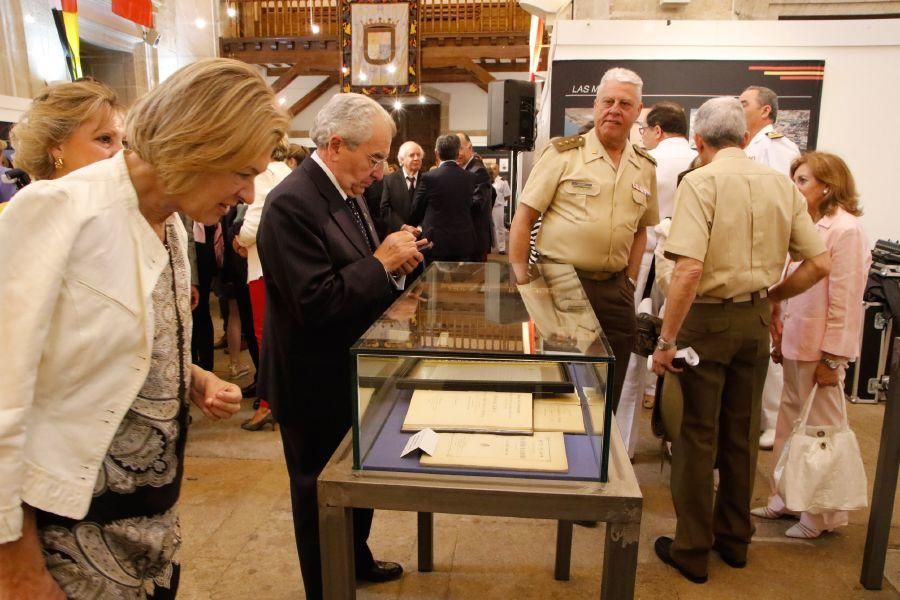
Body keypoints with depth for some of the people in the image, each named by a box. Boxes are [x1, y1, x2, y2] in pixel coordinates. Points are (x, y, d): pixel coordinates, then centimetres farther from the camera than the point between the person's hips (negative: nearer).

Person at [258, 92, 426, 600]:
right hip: (316, 385, -9)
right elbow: (316, 302, -31)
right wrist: (382, 262, -24)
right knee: (321, 495, 13)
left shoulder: (347, 191, 5)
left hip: (353, 373, 9)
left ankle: (357, 558, 50)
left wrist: (396, 262, -7)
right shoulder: (292, 204, -24)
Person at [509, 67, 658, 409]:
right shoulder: (563, 153, -5)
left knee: (606, 400, 13)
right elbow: (523, 218, -6)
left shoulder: (645, 168, 10)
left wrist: (630, 282, 11)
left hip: (614, 290, 5)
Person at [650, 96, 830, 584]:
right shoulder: (781, 185, 4)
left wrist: (667, 339, -19)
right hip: (756, 320, 6)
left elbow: (690, 269, -25)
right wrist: (771, 297, 15)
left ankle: (692, 550, 18)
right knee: (741, 433, 18)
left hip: (709, 318, -5)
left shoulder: (701, 182, -13)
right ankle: (734, 539, 33)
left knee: (698, 435, 6)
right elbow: (819, 264, 3)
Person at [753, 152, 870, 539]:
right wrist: (781, 333, 14)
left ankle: (823, 515, 21)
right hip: (796, 344, 8)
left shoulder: (845, 230, -14)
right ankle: (789, 499, 30)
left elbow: (845, 300, -16)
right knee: (791, 426, 16)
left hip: (820, 349, -8)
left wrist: (832, 358, -15)